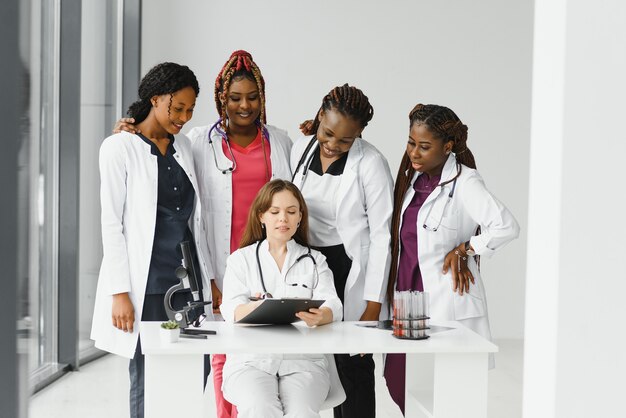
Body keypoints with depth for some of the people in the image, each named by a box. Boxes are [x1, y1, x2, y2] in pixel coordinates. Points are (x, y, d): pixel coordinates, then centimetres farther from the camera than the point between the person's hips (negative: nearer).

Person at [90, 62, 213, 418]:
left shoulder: (184, 146, 12)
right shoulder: (119, 147, -4)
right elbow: (111, 224, -7)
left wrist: (209, 278, 13)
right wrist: (119, 292, -12)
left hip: (188, 279, 5)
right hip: (146, 284, -5)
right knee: (148, 382, 0)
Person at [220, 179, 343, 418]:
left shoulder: (315, 261, 18)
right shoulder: (240, 259, 16)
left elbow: (332, 305, 0)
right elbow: (231, 310, -1)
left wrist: (321, 316, -26)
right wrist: (254, 308, -27)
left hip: (303, 359, 1)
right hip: (251, 359, -1)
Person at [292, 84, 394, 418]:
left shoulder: (371, 164, -15)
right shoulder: (301, 148, 2)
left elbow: (381, 236, -13)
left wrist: (373, 306, -15)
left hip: (352, 269, -5)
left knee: (353, 364, -2)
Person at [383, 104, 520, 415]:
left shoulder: (464, 182, -12)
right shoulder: (412, 177, 11)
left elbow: (506, 226, -25)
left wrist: (462, 250, -14)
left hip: (446, 299, -7)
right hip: (407, 292, 7)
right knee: (398, 383, 7)